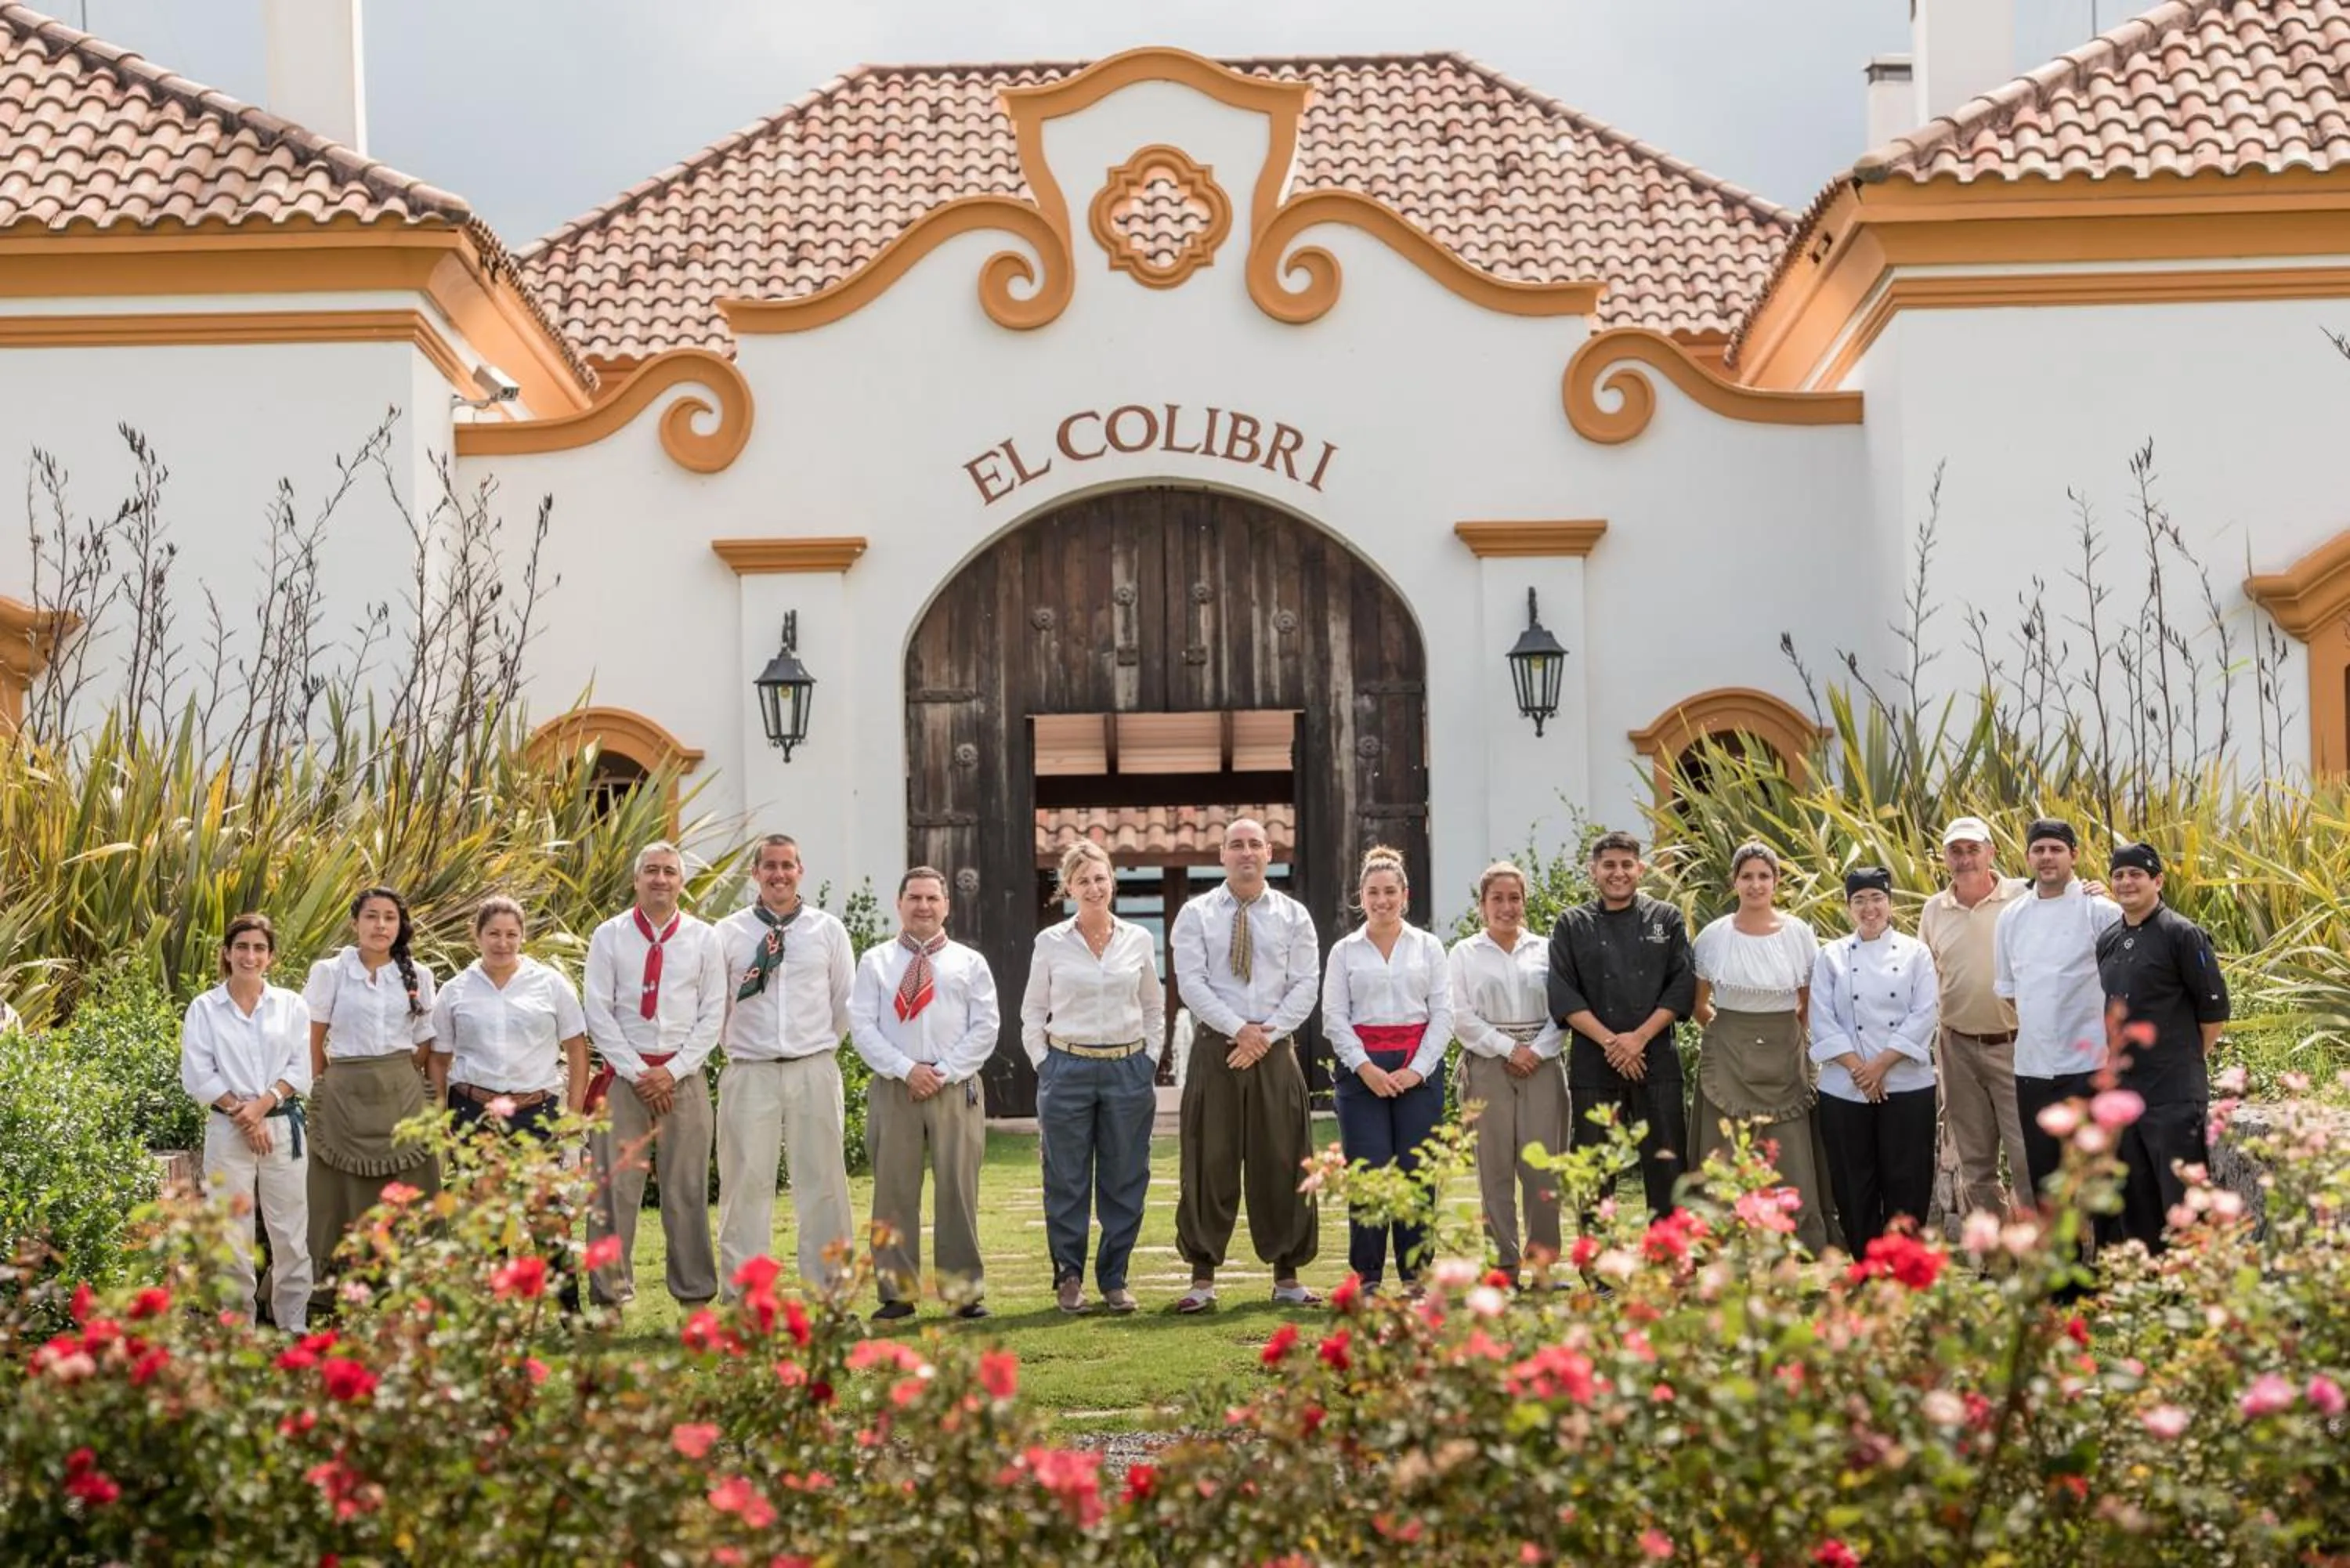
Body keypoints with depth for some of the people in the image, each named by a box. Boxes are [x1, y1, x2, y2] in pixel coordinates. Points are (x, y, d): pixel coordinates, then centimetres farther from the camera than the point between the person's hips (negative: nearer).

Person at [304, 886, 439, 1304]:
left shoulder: (418, 976, 7)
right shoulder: (330, 972, 1)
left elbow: (426, 1042, 11)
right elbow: (313, 1040, 4)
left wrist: (399, 1079, 3)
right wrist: (323, 1087, 2)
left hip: (402, 1094, 2)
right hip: (345, 1093, -2)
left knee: (401, 1192, 1)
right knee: (343, 1191, -1)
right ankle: (338, 1280, 4)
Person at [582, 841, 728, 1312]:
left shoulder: (703, 939, 7)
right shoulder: (609, 936, 4)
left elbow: (713, 1015, 4)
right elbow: (598, 1012, -1)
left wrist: (672, 1071, -7)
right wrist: (638, 1072, -8)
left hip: (684, 1076, 1)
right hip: (622, 1074, -1)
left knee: (687, 1189, 3)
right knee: (615, 1188, -3)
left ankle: (695, 1295, 9)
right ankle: (610, 1295, 3)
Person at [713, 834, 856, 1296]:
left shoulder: (829, 930, 7)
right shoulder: (728, 933, 5)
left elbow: (845, 1003, 13)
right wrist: (735, 1047, 9)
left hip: (814, 1070, 1)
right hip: (749, 1071, -1)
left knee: (822, 1180, 3)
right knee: (746, 1181, -2)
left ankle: (828, 1288, 9)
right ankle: (740, 1294, 3)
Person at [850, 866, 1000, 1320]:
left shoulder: (970, 963, 11)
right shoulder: (875, 963, 10)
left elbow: (986, 1027, 4)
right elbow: (862, 1027, 2)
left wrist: (945, 1071, -8)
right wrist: (906, 1069, -10)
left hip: (956, 1088, 0)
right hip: (893, 1089, 0)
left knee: (958, 1190, -1)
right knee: (894, 1192, 0)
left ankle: (966, 1292, 4)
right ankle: (897, 1293, 5)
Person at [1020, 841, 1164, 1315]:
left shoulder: (1138, 940, 6)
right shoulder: (1051, 942, 2)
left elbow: (1154, 1008, 15)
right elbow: (1033, 1013, 7)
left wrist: (1147, 1060, 7)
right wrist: (1046, 1066, 0)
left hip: (1128, 1071, 2)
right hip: (1067, 1069, -1)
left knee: (1125, 1181, 4)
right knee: (1067, 1181, 0)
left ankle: (1114, 1279, 13)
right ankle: (1068, 1279, 10)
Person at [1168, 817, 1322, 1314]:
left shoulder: (1293, 916, 9)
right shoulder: (1196, 915, 4)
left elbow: (1306, 985, 2)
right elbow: (1191, 983, -5)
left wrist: (1266, 1033, -10)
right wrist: (1239, 1029, -14)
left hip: (1275, 1050, 1)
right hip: (1214, 1049, -1)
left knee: (1281, 1162, 2)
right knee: (1209, 1163, -2)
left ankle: (1287, 1276, 9)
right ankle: (1203, 1278, 2)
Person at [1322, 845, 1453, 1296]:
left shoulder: (1428, 947, 10)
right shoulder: (1345, 952, 9)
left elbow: (1443, 1013, 5)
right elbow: (1334, 1018, 4)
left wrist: (1417, 1070, -5)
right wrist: (1366, 1069, -8)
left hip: (1419, 1069, 0)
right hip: (1361, 1069, 0)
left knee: (1416, 1171, -3)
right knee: (1368, 1170, -6)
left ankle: (1415, 1274, 5)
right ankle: (1368, 1275, 2)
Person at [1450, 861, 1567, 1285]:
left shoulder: (1544, 951, 11)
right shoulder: (1464, 954, 7)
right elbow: (1462, 1017, -1)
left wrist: (1538, 1050, -8)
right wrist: (1508, 1048, -8)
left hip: (1540, 1065, 1)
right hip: (1487, 1067, -1)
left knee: (1542, 1164, -5)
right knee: (1495, 1167, -2)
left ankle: (1543, 1259, 2)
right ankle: (1504, 1263, 2)